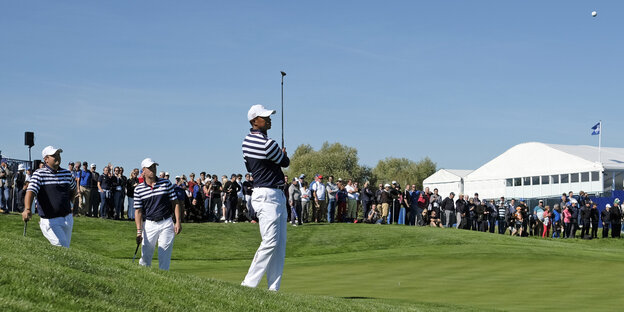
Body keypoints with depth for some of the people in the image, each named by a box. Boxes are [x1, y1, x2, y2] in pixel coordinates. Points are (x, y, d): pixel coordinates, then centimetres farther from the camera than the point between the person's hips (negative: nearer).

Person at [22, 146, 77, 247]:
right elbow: (31, 191, -23)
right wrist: (27, 209, -40)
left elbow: (73, 189, 30)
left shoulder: (67, 173, 9)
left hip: (68, 219, 6)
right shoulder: (39, 174, -7)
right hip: (50, 220, -6)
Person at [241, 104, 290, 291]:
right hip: (266, 196, -10)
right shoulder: (266, 144, -19)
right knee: (270, 242, -13)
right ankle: (249, 284, -10)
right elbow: (286, 162, -3)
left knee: (280, 244, 7)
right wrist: (283, 154, 21)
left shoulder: (247, 141, 11)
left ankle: (273, 288, 6)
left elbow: (249, 167, 23)